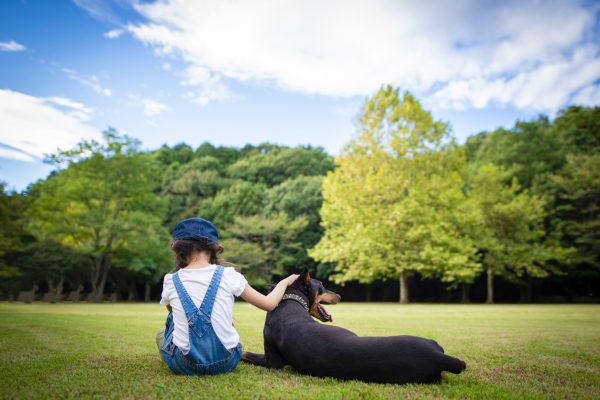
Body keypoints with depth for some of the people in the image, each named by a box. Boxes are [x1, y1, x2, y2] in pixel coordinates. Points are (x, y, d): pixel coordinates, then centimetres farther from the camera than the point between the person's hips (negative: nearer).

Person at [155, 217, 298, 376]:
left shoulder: (170, 281, -4)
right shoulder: (227, 275, -7)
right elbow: (269, 304, -1)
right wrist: (285, 282, 18)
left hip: (185, 366, 0)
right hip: (225, 363, 0)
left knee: (161, 334, 29)